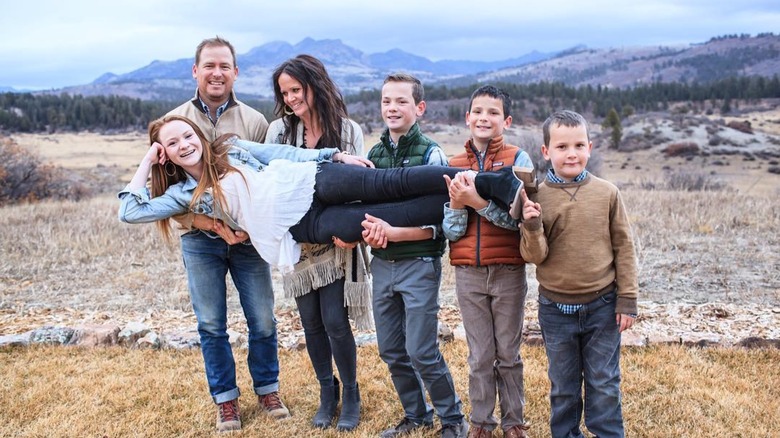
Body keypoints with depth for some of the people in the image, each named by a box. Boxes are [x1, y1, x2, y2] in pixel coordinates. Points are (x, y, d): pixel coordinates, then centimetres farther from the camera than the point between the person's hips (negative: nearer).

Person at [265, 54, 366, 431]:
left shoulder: (348, 130, -4)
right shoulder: (279, 130, 2)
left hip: (335, 241, -3)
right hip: (297, 242, 3)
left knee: (335, 322, -4)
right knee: (311, 323, 9)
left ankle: (350, 396, 19)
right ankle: (327, 393, 28)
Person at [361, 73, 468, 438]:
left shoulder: (431, 154, -9)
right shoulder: (374, 153, 8)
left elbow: (439, 223, -13)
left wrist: (392, 233, -23)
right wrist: (368, 231, -8)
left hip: (419, 265, -6)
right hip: (382, 264, 6)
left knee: (421, 352, -4)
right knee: (390, 351, 12)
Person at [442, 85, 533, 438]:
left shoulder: (518, 159, -3)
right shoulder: (453, 165, 5)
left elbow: (520, 218, -14)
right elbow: (450, 231, 2)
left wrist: (477, 201, -25)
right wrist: (456, 203, -18)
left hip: (508, 272, -2)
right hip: (468, 273, 2)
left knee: (508, 353, 10)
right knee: (480, 356, 10)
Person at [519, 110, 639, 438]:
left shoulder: (607, 193, -5)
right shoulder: (538, 196, -6)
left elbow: (624, 248, 0)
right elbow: (535, 256, -7)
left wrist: (627, 300, -1)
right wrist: (532, 226, -26)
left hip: (602, 306, 0)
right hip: (556, 309, 1)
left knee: (604, 385, 11)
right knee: (563, 386, 16)